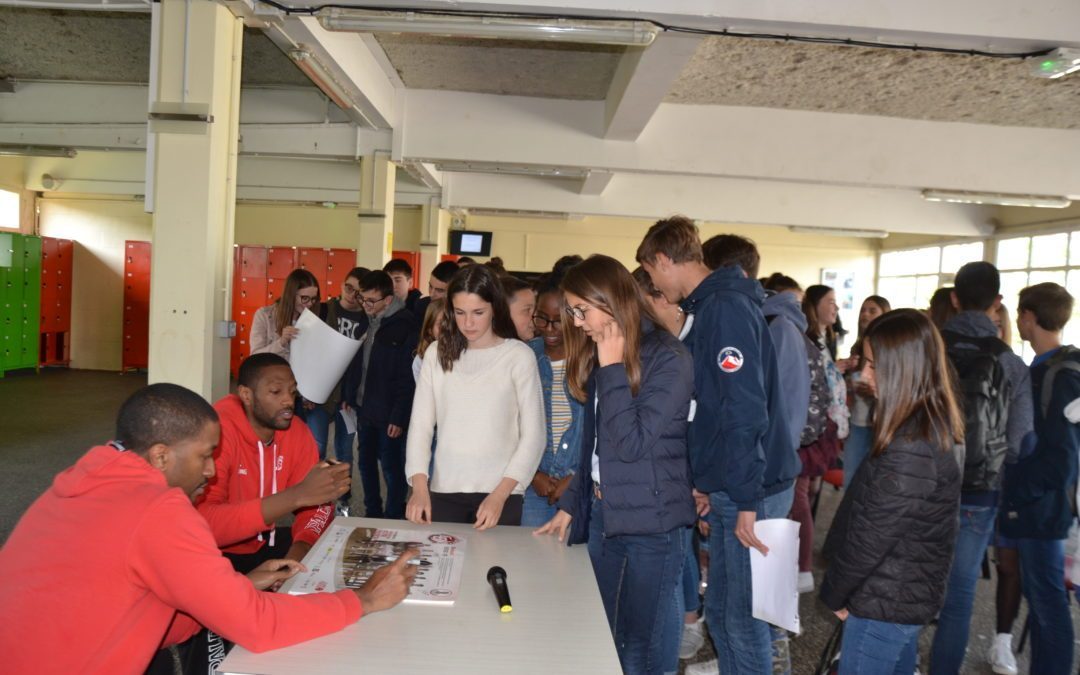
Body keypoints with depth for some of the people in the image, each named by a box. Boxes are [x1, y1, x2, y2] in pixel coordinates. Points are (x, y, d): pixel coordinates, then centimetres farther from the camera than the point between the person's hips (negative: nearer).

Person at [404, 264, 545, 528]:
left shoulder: (519, 355, -7)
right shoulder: (437, 353, 2)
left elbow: (533, 435, -6)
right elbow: (420, 423, 1)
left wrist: (499, 495, -12)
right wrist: (419, 488, -9)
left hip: (501, 494, -2)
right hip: (444, 490, 2)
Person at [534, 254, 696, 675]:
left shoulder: (669, 359, -15)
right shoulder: (601, 357, 10)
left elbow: (631, 444, -21)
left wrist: (613, 369, -19)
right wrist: (570, 506, 15)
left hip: (651, 524, -7)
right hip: (601, 514, 7)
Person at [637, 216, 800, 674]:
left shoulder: (726, 307, -16)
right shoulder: (710, 306, 14)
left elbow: (745, 409, -23)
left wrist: (746, 500, -22)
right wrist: (709, 481, 21)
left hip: (751, 492, -10)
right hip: (730, 488, 10)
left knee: (743, 619, 2)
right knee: (720, 612, 18)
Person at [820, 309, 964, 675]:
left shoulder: (910, 450, -28)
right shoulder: (932, 426, 2)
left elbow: (872, 538, -23)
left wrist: (834, 592, -7)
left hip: (885, 603, -9)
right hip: (910, 593, 9)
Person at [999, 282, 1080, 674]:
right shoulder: (1045, 369, 9)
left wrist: (1011, 485, -13)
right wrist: (1012, 484, 12)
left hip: (1040, 506, -9)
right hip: (1033, 502, 9)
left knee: (1047, 599, 1)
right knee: (1038, 594, 16)